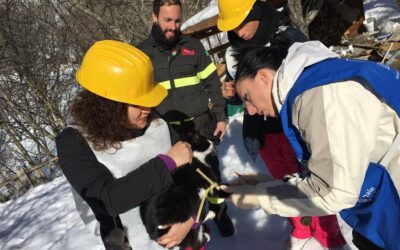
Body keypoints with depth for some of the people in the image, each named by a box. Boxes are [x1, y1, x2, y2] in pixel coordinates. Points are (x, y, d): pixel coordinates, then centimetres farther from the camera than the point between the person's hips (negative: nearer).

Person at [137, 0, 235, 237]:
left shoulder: (193, 45, 1)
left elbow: (213, 83, 5)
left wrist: (221, 116, 1)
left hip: (202, 124, 1)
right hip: (169, 130, 0)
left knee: (210, 170, 13)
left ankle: (220, 211, 36)